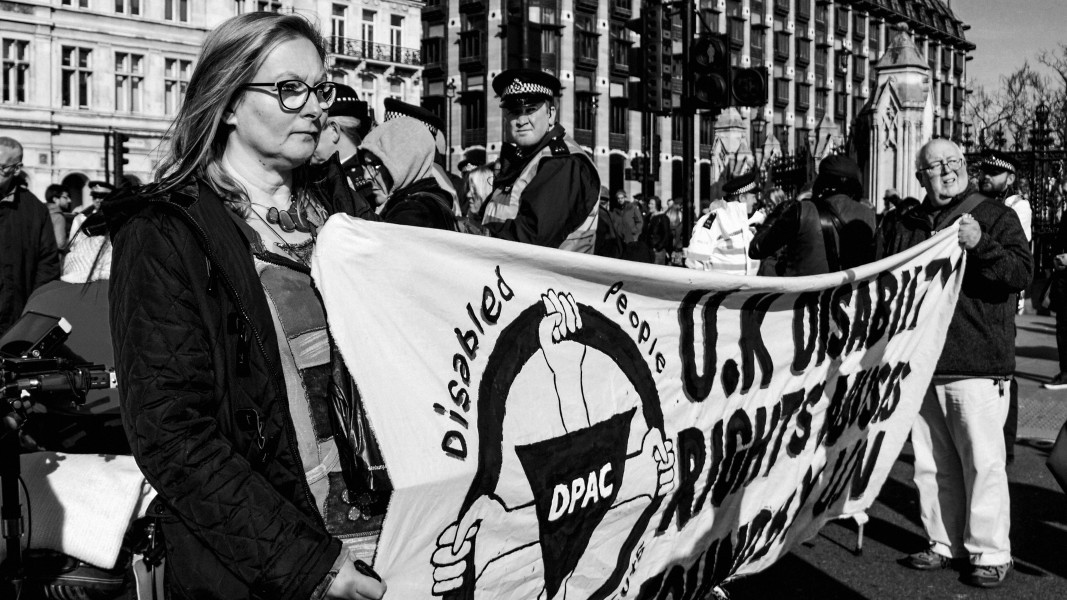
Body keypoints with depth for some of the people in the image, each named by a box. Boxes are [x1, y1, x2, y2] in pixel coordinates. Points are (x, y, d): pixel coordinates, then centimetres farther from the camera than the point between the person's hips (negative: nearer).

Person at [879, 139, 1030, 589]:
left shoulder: (996, 217, 2)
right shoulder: (903, 226, 15)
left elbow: (1022, 272, -9)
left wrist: (981, 246, -24)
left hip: (977, 365, -5)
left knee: (982, 462, -3)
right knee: (932, 463, 11)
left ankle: (990, 552, 8)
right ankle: (944, 544, 24)